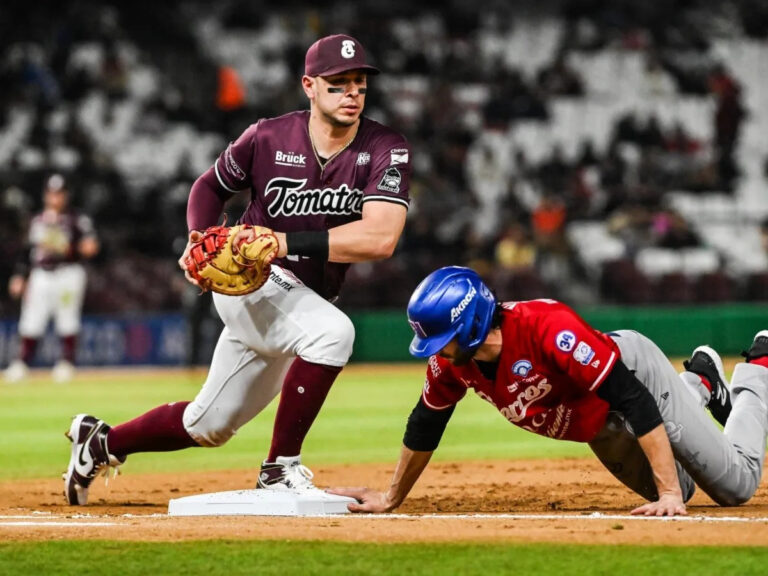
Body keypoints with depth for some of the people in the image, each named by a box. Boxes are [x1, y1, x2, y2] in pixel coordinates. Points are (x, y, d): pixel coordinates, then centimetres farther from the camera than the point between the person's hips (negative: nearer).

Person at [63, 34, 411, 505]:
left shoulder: (386, 151, -14)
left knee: (208, 427, 15)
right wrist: (200, 239, -14)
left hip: (304, 299, 4)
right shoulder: (269, 138, -12)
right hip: (248, 279, -4)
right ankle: (281, 468, -24)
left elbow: (380, 238, -27)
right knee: (332, 331, -35)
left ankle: (103, 442, 39)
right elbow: (210, 186, 7)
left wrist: (284, 241, -32)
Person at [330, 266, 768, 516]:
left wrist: (669, 492, -44)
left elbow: (636, 402, -43)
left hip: (637, 372, -6)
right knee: (673, 495, 22)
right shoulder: (450, 363, -23)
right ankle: (700, 382, 42)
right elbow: (424, 428, -3)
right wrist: (391, 499, 4)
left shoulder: (550, 329, -44)